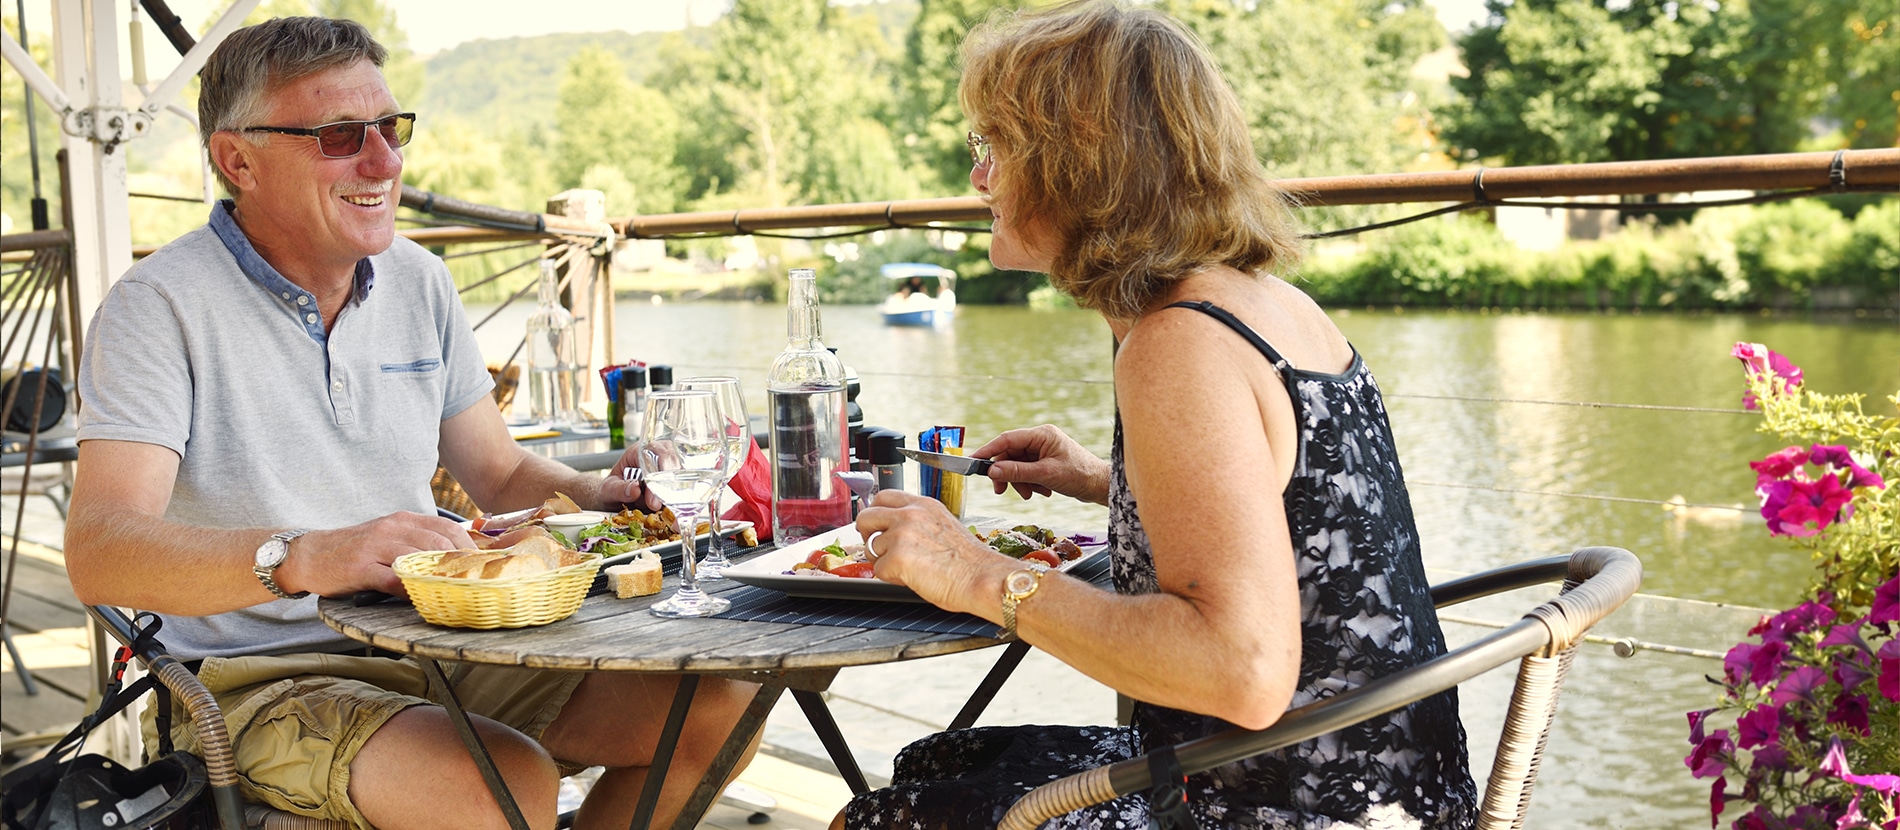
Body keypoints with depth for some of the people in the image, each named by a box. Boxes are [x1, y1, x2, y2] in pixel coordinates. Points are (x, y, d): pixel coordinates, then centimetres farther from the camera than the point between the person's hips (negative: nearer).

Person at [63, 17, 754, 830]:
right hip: (271, 680, -6)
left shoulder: (419, 282, 9)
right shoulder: (160, 307, -11)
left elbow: (501, 474, 17)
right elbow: (99, 551, -23)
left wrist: (589, 493, -6)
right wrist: (304, 558, -41)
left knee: (718, 705, -10)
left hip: (444, 646, 6)